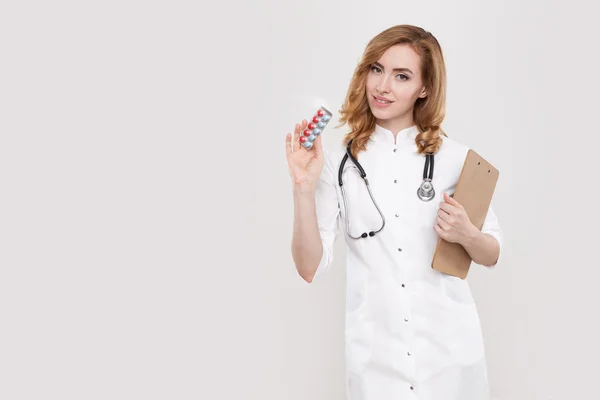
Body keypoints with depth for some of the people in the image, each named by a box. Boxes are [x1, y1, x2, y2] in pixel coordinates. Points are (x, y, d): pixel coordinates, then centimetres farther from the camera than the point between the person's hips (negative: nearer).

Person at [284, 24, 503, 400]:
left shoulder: (456, 157, -3)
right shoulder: (339, 163, -5)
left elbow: (492, 254, 6)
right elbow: (311, 268, -8)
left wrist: (467, 235, -15)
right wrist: (304, 188, -19)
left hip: (450, 350, 1)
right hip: (375, 354, 0)